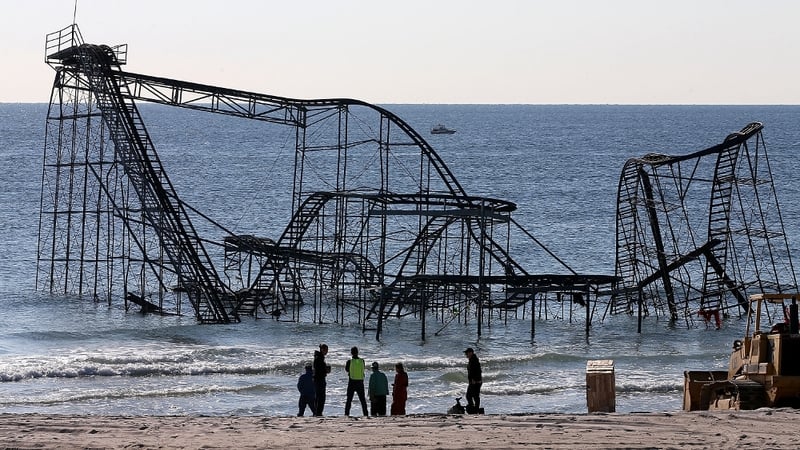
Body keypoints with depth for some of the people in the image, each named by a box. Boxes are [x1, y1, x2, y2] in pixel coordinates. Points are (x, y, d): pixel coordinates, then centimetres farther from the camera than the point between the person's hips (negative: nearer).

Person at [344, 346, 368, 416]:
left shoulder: (350, 361, -9)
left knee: (349, 400, 6)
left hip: (352, 382, -2)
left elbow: (346, 369, 9)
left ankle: (346, 414, -1)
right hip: (360, 383, 2)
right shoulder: (362, 361, -3)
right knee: (362, 399, 10)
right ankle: (365, 414, 7)